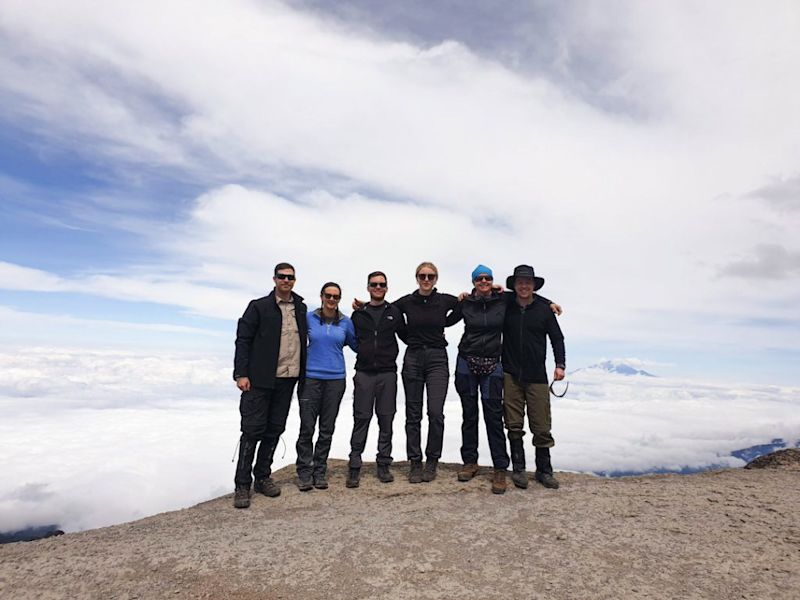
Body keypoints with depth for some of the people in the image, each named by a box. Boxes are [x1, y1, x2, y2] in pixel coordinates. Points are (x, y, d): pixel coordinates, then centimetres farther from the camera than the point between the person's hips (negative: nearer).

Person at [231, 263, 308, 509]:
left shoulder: (301, 309, 10)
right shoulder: (259, 306, -2)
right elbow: (243, 340, -4)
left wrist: (302, 374, 10)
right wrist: (241, 374, -11)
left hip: (287, 380, 4)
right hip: (259, 379, -4)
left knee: (274, 431, 11)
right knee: (252, 431, -1)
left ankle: (262, 478, 25)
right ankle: (242, 486, 10)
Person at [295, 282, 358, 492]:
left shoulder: (345, 322, 6)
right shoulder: (309, 318, 2)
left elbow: (356, 345, 14)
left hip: (335, 379, 2)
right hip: (311, 378, -1)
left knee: (327, 429, 7)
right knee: (307, 427, -2)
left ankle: (320, 472, 19)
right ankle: (305, 473, 10)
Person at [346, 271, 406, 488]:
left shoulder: (394, 312, 7)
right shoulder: (359, 313, 8)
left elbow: (406, 337, 12)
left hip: (387, 373, 0)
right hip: (364, 373, 0)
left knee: (386, 419, 5)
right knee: (361, 419, 2)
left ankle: (383, 464, 18)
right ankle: (354, 467, 10)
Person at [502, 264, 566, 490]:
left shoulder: (544, 309, 3)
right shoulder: (505, 308, 4)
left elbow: (557, 338, 9)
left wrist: (560, 364, -2)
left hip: (536, 375, 0)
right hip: (511, 374, 0)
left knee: (541, 426, 3)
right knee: (514, 425, 4)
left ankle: (544, 471, 19)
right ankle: (518, 469, 18)